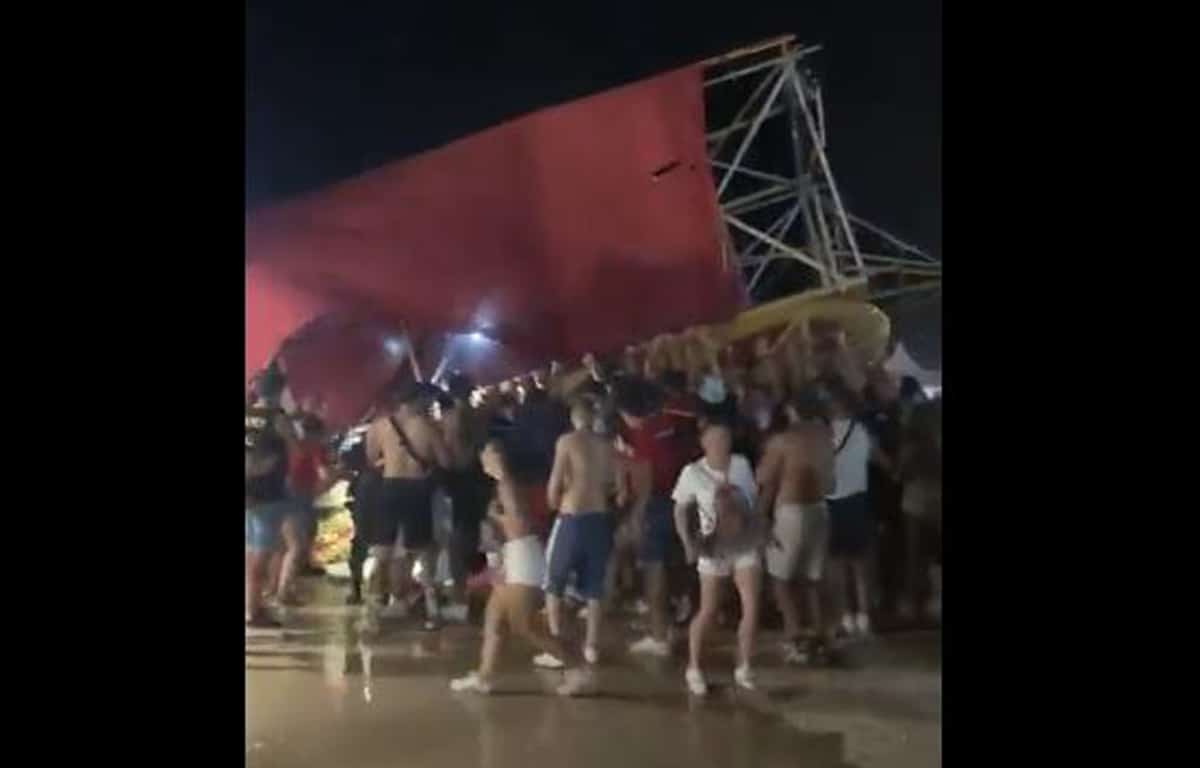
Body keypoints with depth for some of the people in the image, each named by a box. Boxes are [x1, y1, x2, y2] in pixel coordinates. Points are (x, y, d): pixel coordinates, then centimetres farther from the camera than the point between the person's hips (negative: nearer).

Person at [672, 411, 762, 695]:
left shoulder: (741, 464, -4)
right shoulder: (693, 472, -13)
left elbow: (752, 500, 8)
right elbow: (680, 510, -5)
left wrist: (760, 531, 4)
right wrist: (688, 542, -15)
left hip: (745, 544, 3)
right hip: (714, 547, -3)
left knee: (752, 607, -1)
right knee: (708, 612, 4)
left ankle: (743, 668, 16)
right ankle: (693, 669, 22)